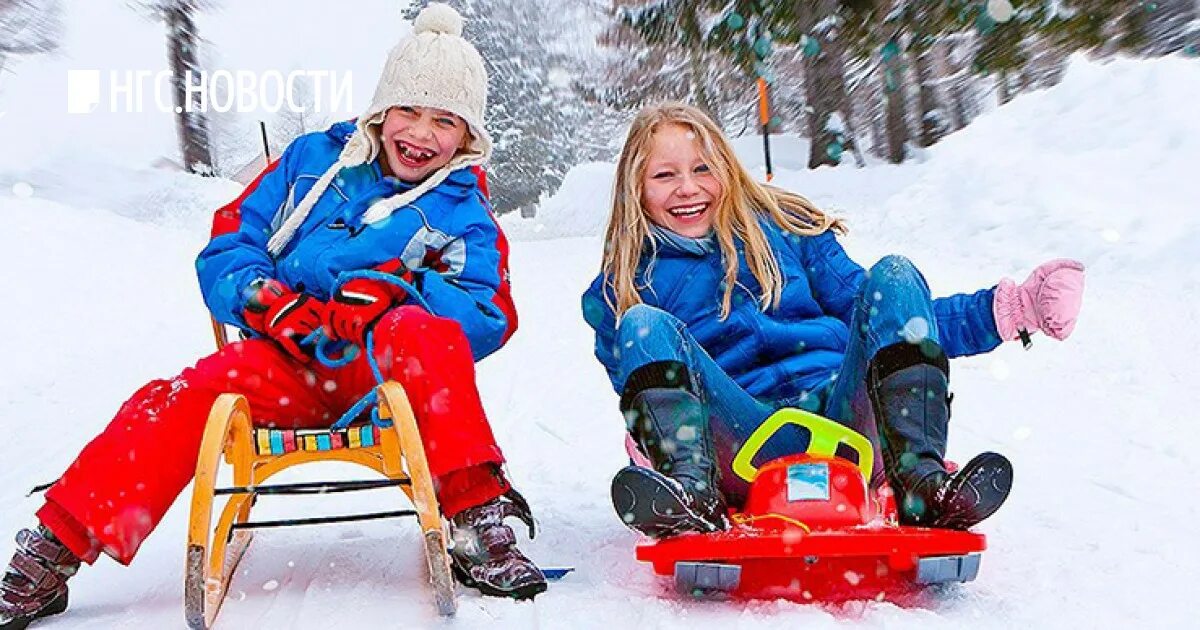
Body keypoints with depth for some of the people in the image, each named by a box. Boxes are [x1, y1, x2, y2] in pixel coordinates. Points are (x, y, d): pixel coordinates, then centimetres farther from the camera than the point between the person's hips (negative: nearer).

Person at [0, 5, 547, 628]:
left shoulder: (463, 213, 8)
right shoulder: (311, 158, 14)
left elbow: (489, 318, -4)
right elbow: (229, 246, 12)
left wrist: (399, 289, -20)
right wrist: (257, 294, -11)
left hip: (381, 370, -2)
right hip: (285, 361, 2)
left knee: (424, 331, -34)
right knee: (179, 401, -24)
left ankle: (475, 513, -33)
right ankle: (52, 552, -16)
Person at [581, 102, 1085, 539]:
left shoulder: (787, 228, 19)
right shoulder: (619, 291, 14)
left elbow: (889, 324, 19)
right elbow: (636, 390, 13)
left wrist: (1009, 308, 9)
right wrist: (644, 443, -12)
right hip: (746, 444, -1)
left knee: (892, 277, -17)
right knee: (643, 324, -20)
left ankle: (924, 485, -34)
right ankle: (693, 495, -45)